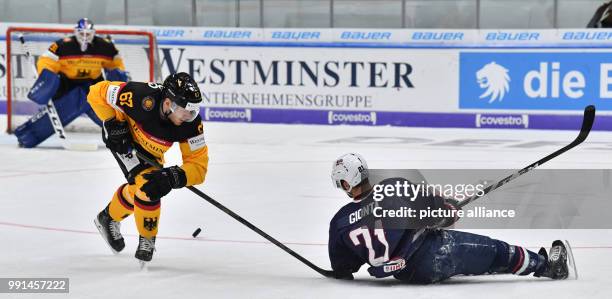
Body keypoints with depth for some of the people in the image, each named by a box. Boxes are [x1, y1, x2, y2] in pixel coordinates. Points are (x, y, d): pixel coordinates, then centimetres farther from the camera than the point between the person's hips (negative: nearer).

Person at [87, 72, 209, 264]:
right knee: (146, 184, -20)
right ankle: (147, 239, 3)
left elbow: (198, 166, -28)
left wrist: (172, 177, -45)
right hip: (125, 138, -5)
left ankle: (109, 219, 38)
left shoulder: (191, 124, -32)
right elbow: (97, 93, -29)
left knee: (154, 188, 10)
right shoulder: (143, 98, -43)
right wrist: (114, 124, -29)